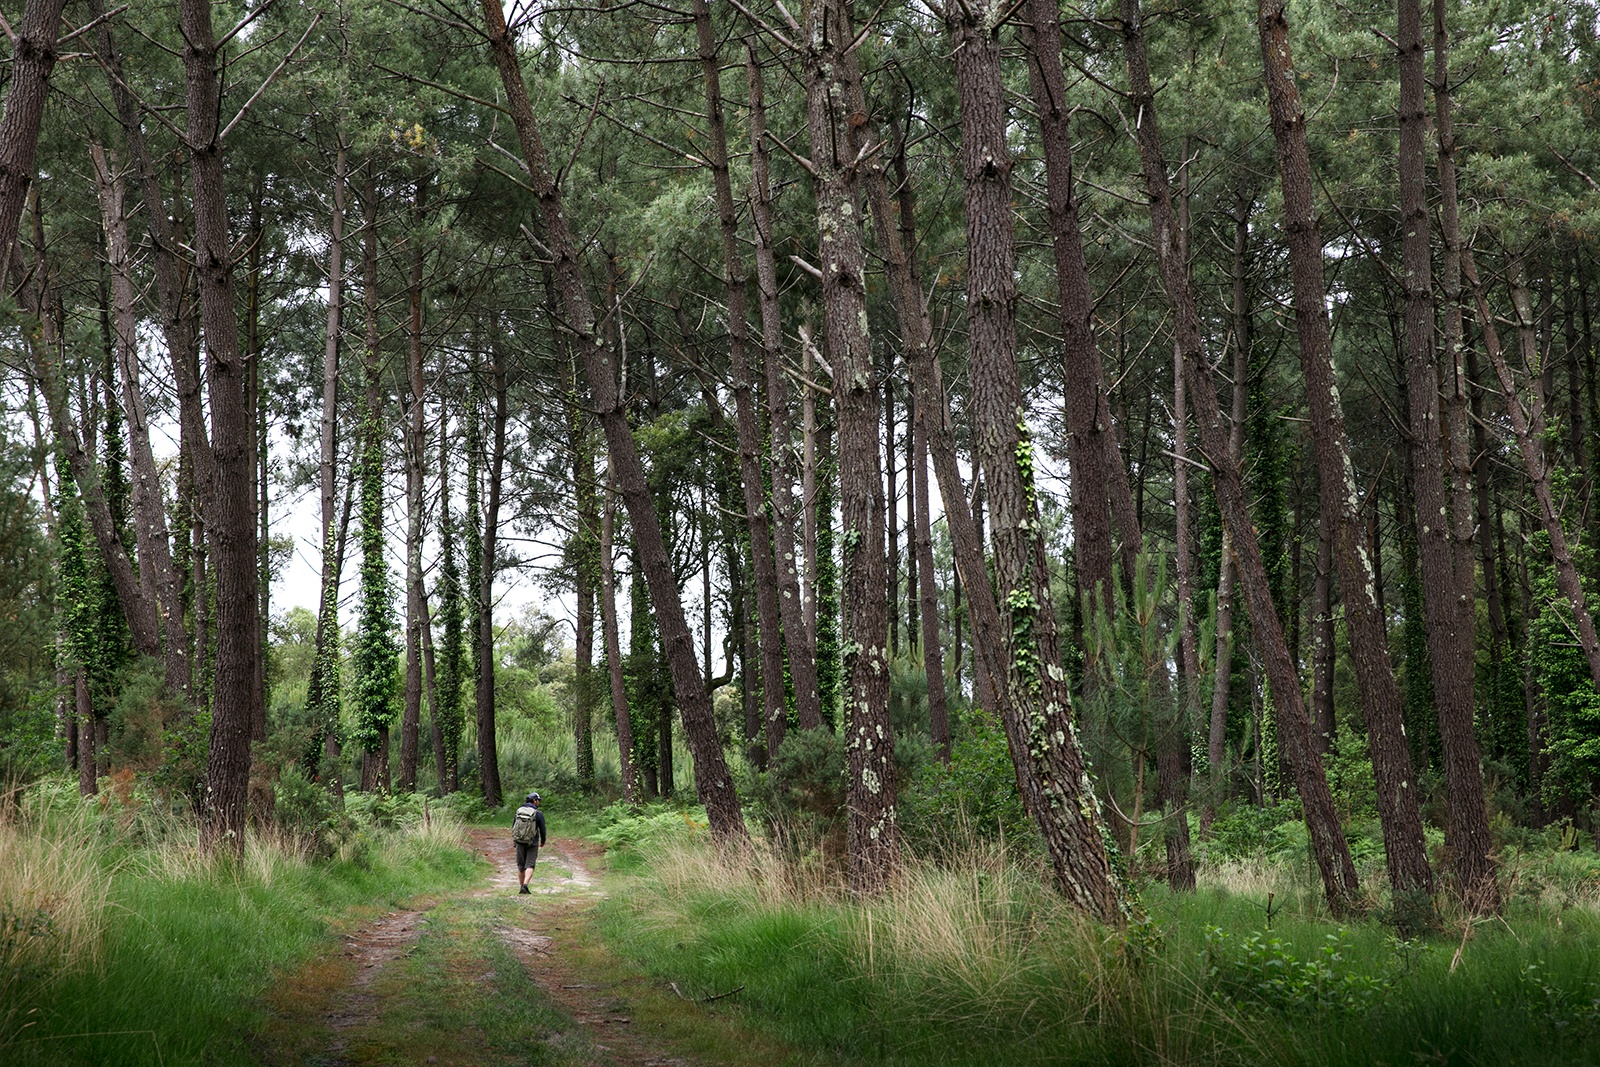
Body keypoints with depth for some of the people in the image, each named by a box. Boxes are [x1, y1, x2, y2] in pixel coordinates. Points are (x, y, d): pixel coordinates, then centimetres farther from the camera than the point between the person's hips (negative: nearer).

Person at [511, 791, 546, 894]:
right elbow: (542, 829, -5)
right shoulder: (538, 814, -10)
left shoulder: (519, 811, 2)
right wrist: (543, 840, 14)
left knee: (521, 866, 14)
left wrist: (513, 838, 27)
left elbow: (513, 825, 11)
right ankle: (525, 885, -21)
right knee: (530, 865, -3)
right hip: (532, 843, -4)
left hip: (520, 842, 4)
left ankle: (522, 887, 19)